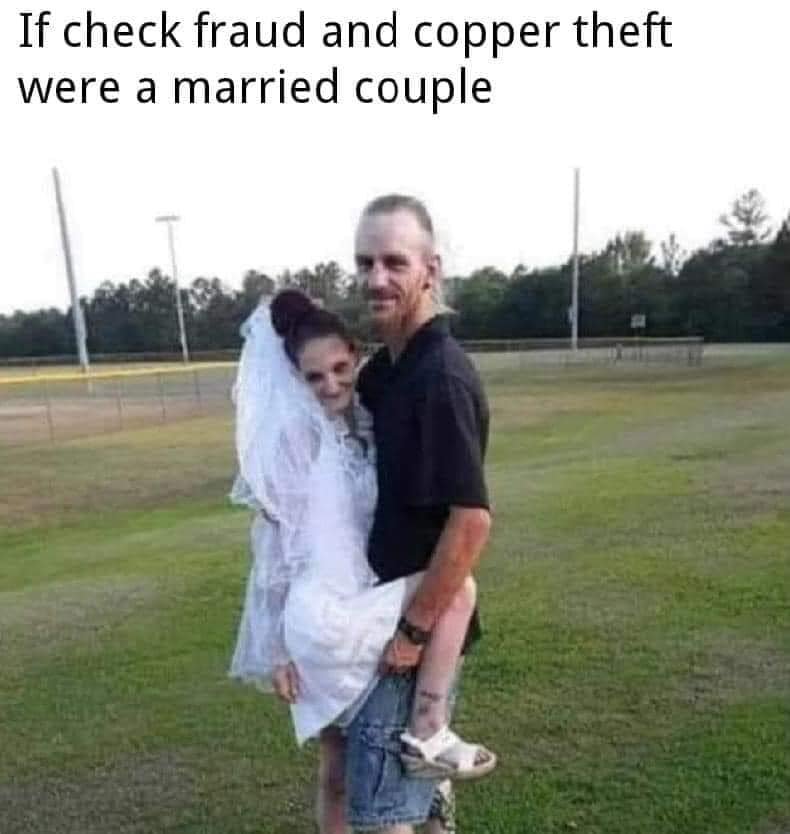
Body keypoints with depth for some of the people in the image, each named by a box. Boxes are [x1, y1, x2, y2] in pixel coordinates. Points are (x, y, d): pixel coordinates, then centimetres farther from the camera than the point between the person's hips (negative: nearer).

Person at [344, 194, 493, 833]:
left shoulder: (442, 377, -23)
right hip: (395, 608, 9)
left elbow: (471, 520, -26)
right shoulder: (388, 366, 6)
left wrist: (415, 631, -20)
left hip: (417, 623, -9)